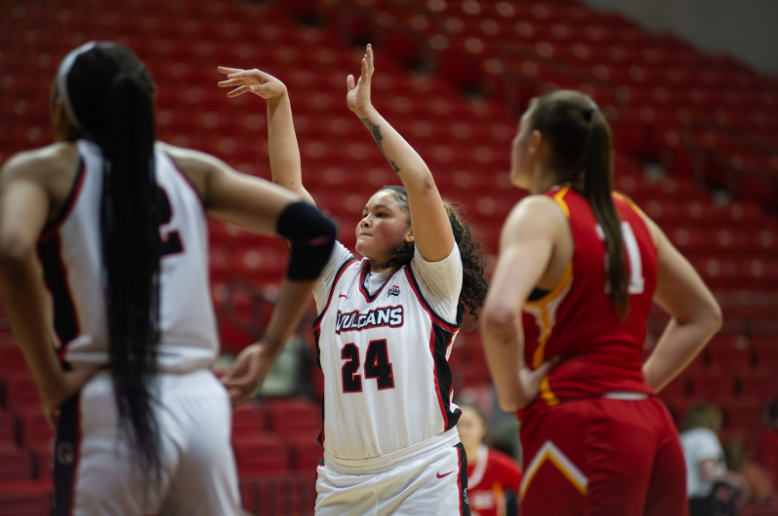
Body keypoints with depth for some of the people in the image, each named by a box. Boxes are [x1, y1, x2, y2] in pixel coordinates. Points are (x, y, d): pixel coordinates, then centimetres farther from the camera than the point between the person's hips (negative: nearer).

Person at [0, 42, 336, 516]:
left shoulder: (42, 171, 4)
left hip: (111, 410, -4)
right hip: (204, 405, 4)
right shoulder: (193, 169, 15)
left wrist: (50, 379, -10)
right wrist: (270, 350, 12)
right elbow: (314, 231, 9)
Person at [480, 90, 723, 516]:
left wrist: (513, 391, -10)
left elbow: (501, 315, -25)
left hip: (576, 428, -7)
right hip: (651, 428, 7)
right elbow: (703, 315, 25)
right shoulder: (628, 216, 15)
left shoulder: (540, 214, -6)